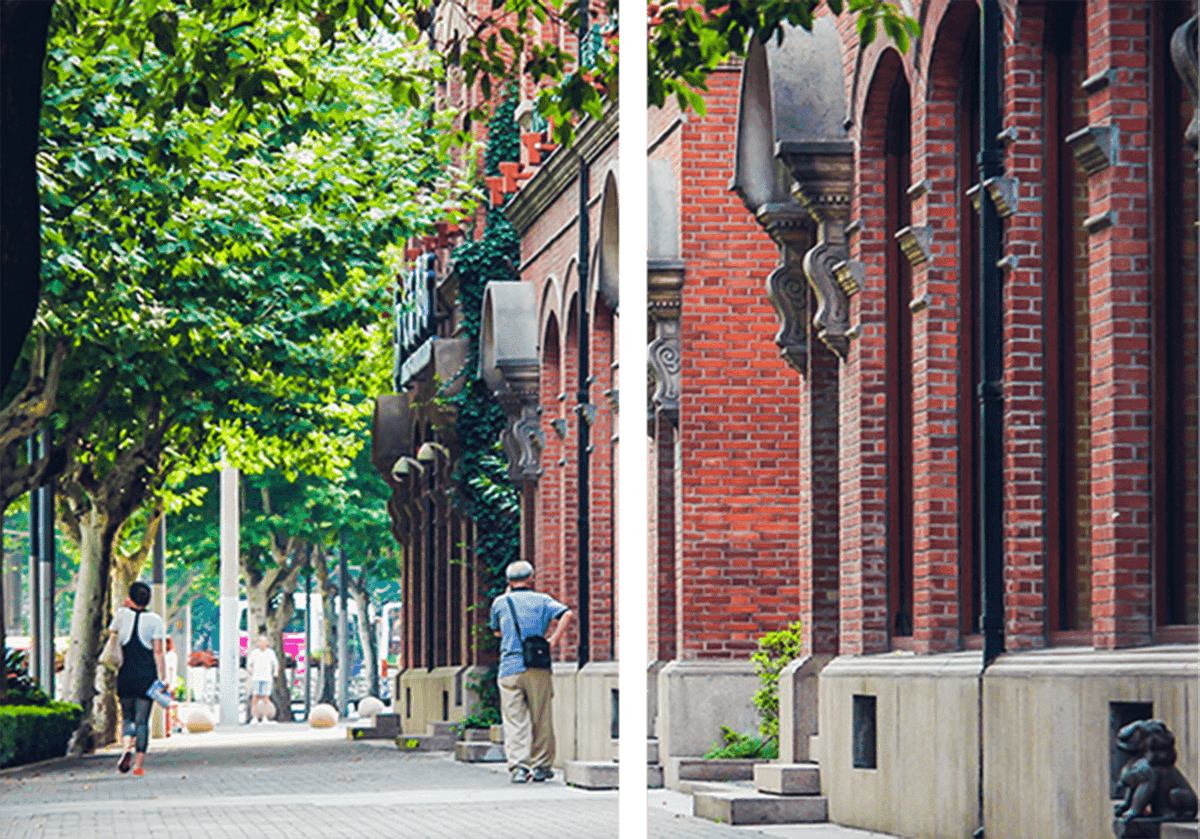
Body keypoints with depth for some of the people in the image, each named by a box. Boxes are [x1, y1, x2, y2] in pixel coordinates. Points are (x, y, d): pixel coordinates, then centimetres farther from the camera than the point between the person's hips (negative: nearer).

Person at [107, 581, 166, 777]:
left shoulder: (122, 614, 2)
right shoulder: (155, 620, -2)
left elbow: (111, 632, 22)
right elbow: (158, 652, -8)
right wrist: (163, 679, -7)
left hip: (125, 677, 1)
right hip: (147, 677, -1)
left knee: (127, 717, 13)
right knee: (142, 720, 3)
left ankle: (128, 746, -17)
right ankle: (139, 763, -3)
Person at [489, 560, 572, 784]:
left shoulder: (500, 603, 10)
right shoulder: (542, 600, 7)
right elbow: (566, 614, -10)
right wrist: (552, 641, -7)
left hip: (510, 668, 0)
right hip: (538, 669, 0)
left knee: (514, 721, -2)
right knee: (541, 720, 10)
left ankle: (518, 766, -14)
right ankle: (540, 766, 14)